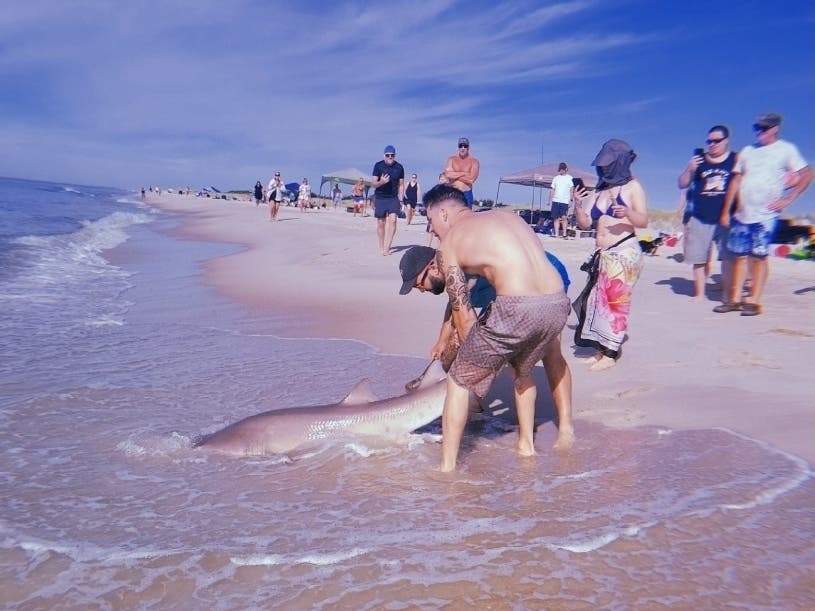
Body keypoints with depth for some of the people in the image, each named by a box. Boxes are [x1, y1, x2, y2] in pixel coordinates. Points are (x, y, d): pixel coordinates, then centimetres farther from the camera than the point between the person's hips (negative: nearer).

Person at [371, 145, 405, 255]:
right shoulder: (378, 166, -3)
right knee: (381, 223, 4)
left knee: (393, 220, -14)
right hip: (380, 197, -1)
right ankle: (381, 248, 15)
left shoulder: (399, 167, 2)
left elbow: (401, 185, 9)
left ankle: (387, 247, -13)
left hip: (393, 198, 1)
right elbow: (373, 183, -4)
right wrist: (381, 182, -25)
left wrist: (400, 200, 4)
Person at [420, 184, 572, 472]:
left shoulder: (448, 243, 8)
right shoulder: (507, 216, 26)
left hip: (516, 308, -7)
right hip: (557, 304, 7)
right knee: (521, 368, 34)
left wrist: (471, 352, 23)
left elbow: (463, 314, 7)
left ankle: (447, 468, 16)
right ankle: (526, 443, 43)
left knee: (459, 381, 13)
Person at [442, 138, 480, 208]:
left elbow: (471, 179, -13)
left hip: (466, 194, -1)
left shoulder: (474, 161, 0)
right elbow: (448, 174, -10)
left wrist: (453, 175, -4)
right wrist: (464, 173, -8)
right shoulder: (451, 159, 6)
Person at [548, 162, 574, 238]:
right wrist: (550, 202, 8)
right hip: (555, 201, 3)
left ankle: (564, 234, -8)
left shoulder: (569, 178, 6)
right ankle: (556, 234, 3)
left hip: (564, 201, -3)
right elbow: (552, 190, 14)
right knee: (556, 218, 1)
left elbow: (572, 190, 1)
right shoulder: (556, 178, 15)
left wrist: (570, 200, -11)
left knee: (563, 217, -12)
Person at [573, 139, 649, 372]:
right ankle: (600, 348, 14)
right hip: (603, 255, 7)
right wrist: (578, 205, -5)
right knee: (598, 299, 5)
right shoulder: (600, 191, 17)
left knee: (615, 300, -10)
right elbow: (585, 223, 12)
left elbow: (643, 220, -7)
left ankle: (610, 354, -7)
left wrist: (627, 213, -27)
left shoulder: (632, 187, 1)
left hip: (624, 253, -6)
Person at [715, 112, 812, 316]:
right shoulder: (747, 151, 14)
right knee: (739, 255, 4)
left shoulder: (786, 149, 3)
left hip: (766, 215, -4)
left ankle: (754, 301, 0)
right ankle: (734, 299, 9)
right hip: (741, 214, 4)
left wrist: (787, 200, -9)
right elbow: (736, 181, 12)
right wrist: (725, 211, 7)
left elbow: (807, 174, -1)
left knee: (758, 256, -4)